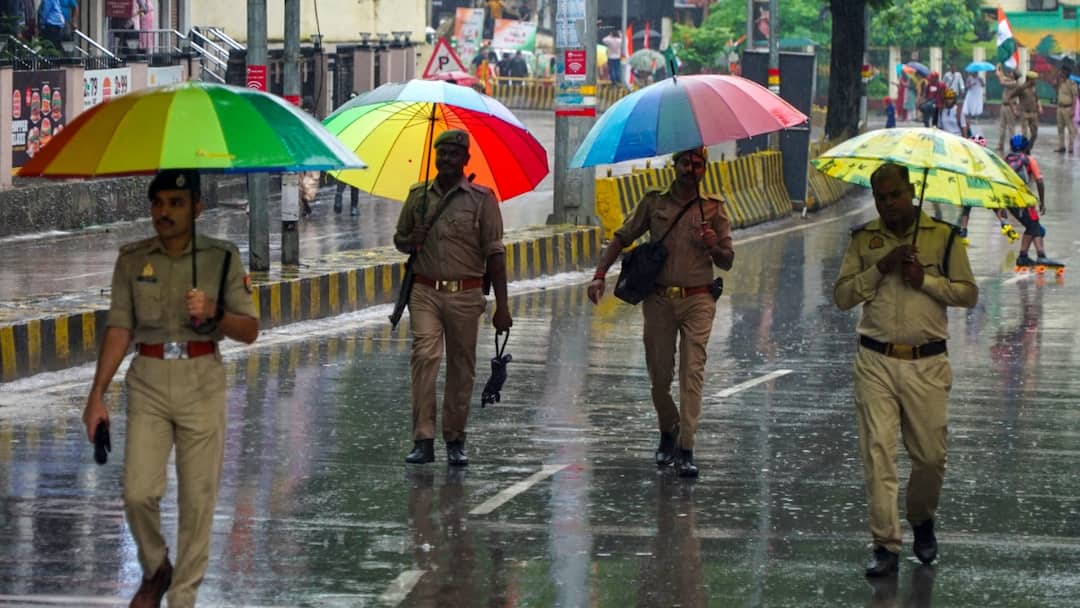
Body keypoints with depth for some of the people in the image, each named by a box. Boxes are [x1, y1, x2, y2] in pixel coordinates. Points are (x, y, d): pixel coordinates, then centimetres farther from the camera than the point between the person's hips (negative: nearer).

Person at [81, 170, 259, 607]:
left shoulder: (222, 258, 0)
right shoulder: (132, 260, 4)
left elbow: (250, 331, 1)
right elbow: (119, 329, 5)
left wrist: (212, 311, -19)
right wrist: (97, 395, 0)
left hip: (202, 382, -1)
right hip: (148, 384, 1)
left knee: (197, 497, -1)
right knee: (138, 492, -8)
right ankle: (155, 570, 20)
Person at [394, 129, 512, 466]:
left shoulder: (482, 198, 1)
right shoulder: (418, 195, 10)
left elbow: (494, 254, 0)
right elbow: (399, 239, 22)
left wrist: (502, 306, -4)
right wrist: (411, 241, -4)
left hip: (465, 295, -1)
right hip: (425, 292, 1)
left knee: (461, 368, 3)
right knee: (424, 356, -14)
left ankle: (455, 441, 14)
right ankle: (423, 441, -16)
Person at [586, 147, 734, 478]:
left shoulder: (714, 209, 6)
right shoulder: (654, 203, 7)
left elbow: (727, 262, 10)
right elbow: (622, 238, 12)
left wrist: (713, 247, -13)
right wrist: (600, 274, 0)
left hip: (697, 300, -1)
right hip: (659, 299, 1)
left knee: (692, 373, -11)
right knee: (659, 375, 4)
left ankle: (686, 450, -14)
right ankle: (668, 432, 30)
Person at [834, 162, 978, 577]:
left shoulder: (943, 236, 4)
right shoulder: (864, 239, 9)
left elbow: (969, 294, 3)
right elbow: (842, 296, 4)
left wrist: (926, 280, -11)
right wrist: (880, 268, -9)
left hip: (927, 364, 0)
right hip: (876, 361, 1)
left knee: (931, 455, 3)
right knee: (877, 452, -8)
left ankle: (922, 520, 33)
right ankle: (885, 545, -5)